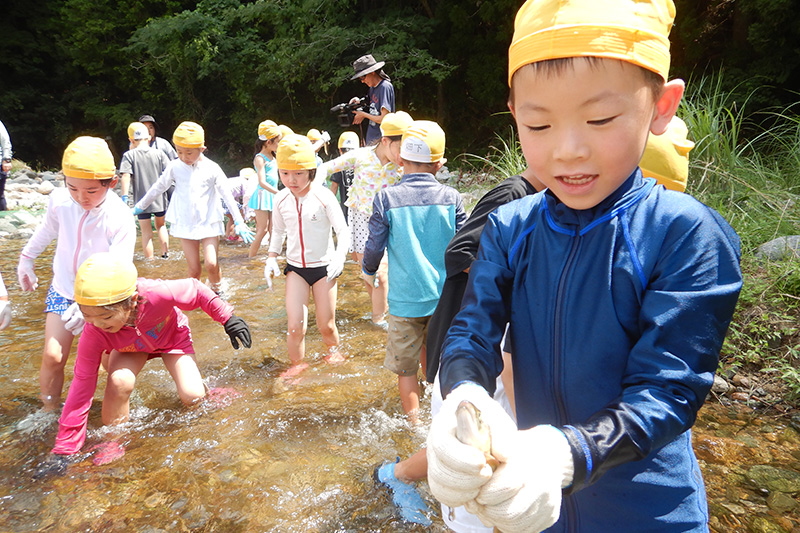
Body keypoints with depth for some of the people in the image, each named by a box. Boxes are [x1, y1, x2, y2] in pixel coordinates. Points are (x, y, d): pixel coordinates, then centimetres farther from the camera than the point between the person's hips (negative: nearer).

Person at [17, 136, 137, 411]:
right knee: (53, 357, -4)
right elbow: (47, 230, 11)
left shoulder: (120, 220, -26)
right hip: (63, 289, 3)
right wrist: (26, 259, 26)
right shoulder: (59, 201, -13)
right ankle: (49, 412, 16)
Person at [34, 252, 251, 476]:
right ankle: (113, 439, -7)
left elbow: (196, 291, -24)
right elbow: (82, 385, -29)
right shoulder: (93, 333, -35)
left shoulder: (157, 294, -45)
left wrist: (228, 319, -16)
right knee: (119, 381, -32)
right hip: (129, 347, 1)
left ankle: (203, 394, 22)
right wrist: (64, 449, -27)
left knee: (192, 397, -17)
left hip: (172, 336, -1)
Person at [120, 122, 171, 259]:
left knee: (147, 233, 7)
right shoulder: (159, 153, -1)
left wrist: (124, 197, -14)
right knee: (160, 225, 24)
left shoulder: (129, 155, -6)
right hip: (159, 199, 2)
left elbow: (125, 176, -14)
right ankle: (165, 254, 26)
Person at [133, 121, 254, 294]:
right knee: (194, 269, 1)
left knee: (211, 264, -11)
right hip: (185, 224, 1)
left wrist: (239, 222, -8)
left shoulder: (211, 168, -4)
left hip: (209, 223, -1)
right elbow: (158, 188, 14)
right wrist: (139, 207, 22)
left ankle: (215, 291, 17)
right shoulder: (174, 167, 1)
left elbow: (227, 195, -4)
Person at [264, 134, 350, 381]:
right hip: (295, 267, 3)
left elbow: (343, 230, -12)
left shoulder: (323, 196, -15)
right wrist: (272, 257, 3)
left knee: (326, 325, 7)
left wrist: (340, 257, -28)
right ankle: (297, 364, 22)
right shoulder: (281, 199, -2)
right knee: (295, 326, -3)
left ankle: (334, 351, 38)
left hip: (323, 266, -3)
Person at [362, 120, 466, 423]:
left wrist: (369, 272, 16)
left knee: (406, 368, 10)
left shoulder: (386, 198, -10)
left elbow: (374, 247, -5)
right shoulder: (451, 197, -5)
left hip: (405, 299, -3)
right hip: (444, 297, 3)